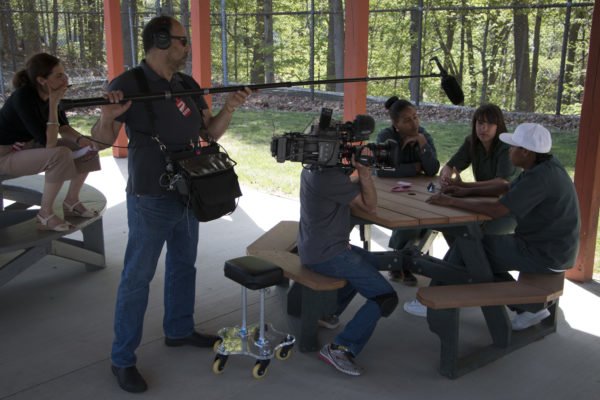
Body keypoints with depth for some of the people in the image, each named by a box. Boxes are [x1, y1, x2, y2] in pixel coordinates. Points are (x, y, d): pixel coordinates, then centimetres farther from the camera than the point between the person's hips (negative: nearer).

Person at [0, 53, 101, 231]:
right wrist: (54, 103, -32)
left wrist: (81, 139, -19)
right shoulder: (23, 97, -31)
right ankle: (45, 214, -17)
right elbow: (49, 143, -32)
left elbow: (63, 127, 2)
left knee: (89, 147, -3)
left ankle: (71, 202, 7)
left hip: (31, 146, 8)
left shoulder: (49, 93, -7)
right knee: (61, 154, -33)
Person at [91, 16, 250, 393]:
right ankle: (123, 359, 11)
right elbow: (104, 138, -13)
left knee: (183, 266, 20)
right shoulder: (129, 84, -14)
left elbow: (211, 132, 8)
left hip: (187, 194, 7)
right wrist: (107, 117, -35)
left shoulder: (188, 85, 5)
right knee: (137, 278, 0)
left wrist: (229, 108, -10)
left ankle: (179, 330, 39)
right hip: (150, 200, -7)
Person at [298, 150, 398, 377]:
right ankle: (341, 348, -9)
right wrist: (364, 172, -19)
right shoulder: (330, 177, -25)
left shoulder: (313, 168, 5)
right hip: (326, 254, -10)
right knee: (385, 298, -7)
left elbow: (349, 187, 12)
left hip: (314, 247, 10)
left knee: (370, 264, 33)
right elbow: (370, 206, -15)